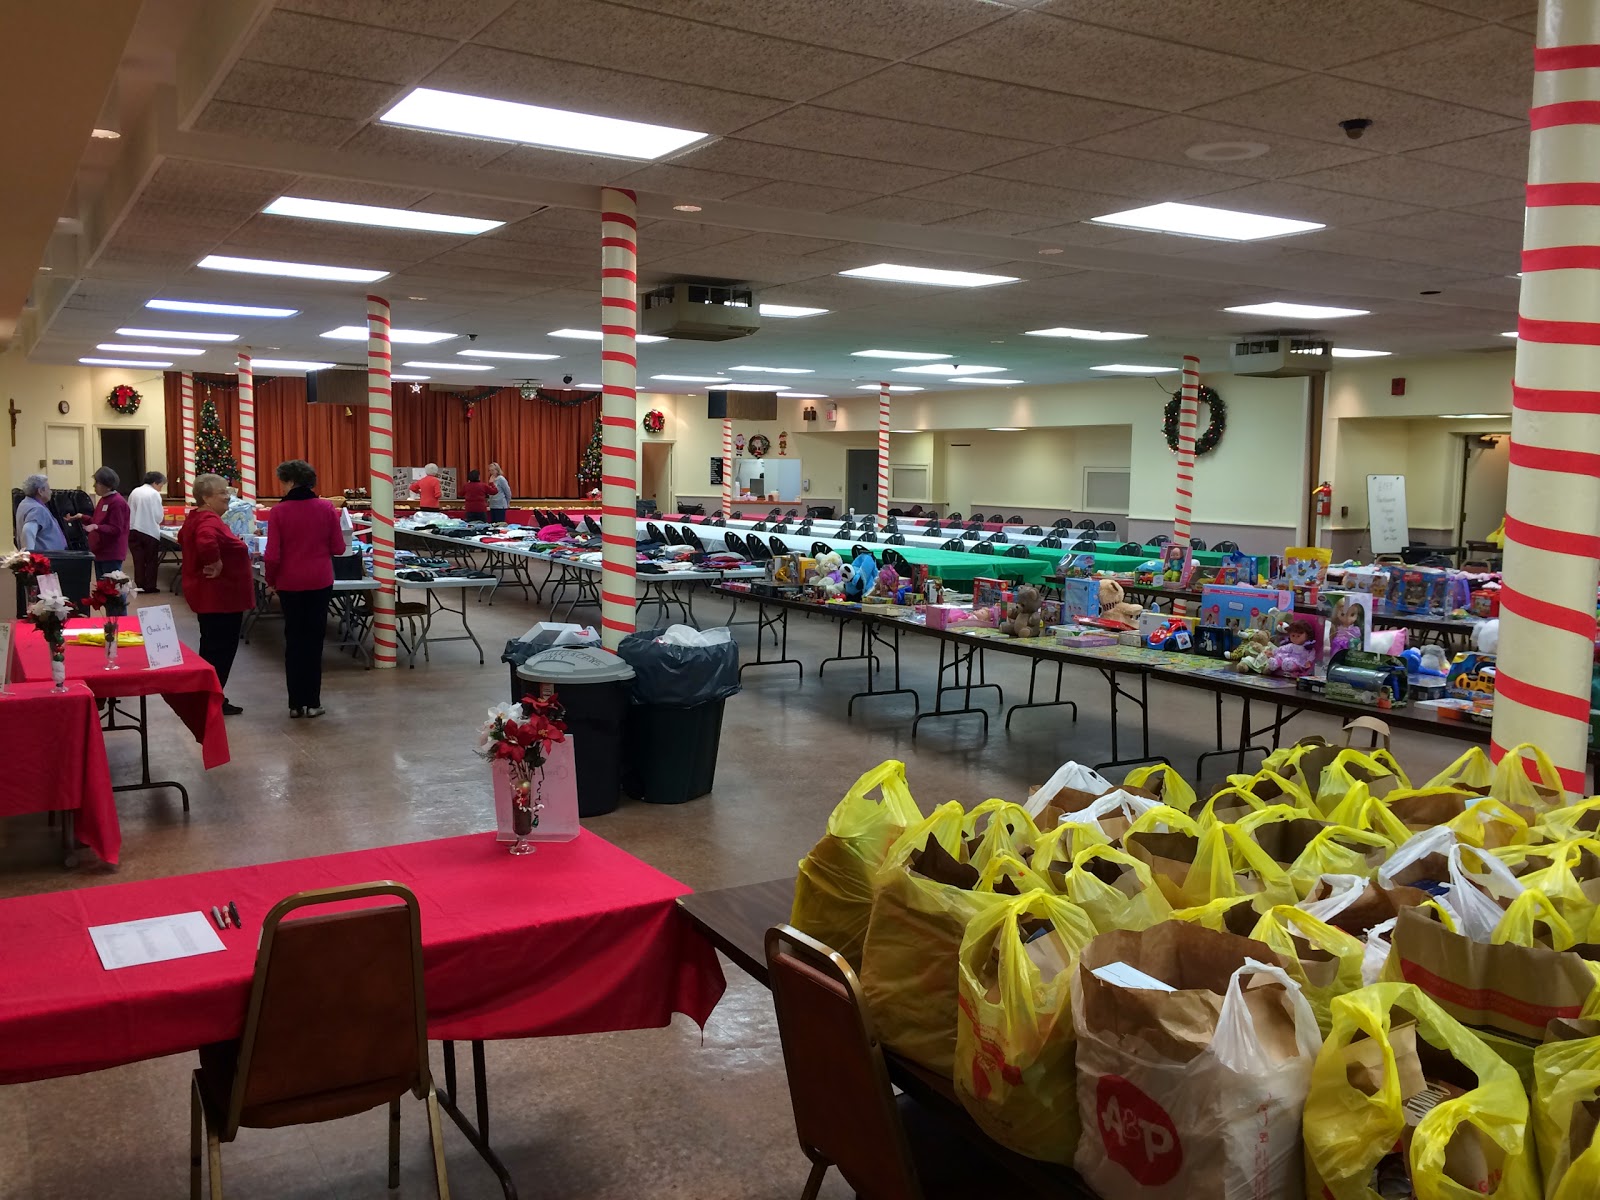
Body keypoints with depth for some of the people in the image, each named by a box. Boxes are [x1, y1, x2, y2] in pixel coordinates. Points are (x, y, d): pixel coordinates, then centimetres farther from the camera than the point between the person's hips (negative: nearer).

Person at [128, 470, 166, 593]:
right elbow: (158, 516, -11)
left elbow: (129, 511, 10)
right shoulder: (154, 494, -10)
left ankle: (139, 585, 13)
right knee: (151, 560, 6)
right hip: (149, 531, -5)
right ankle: (150, 586, 7)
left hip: (133, 530, 5)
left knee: (138, 560, 11)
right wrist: (157, 522, 10)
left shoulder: (134, 492, 7)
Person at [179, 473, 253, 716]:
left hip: (206, 594, 11)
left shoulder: (195, 517, 12)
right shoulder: (210, 521, -21)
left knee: (212, 645, 17)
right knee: (222, 647, -3)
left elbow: (183, 539, 30)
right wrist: (215, 564, -28)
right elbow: (206, 542, -43)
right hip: (220, 594, -11)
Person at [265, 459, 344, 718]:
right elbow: (338, 548, -1)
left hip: (289, 583, -1)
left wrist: (270, 581, 6)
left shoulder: (279, 511, -10)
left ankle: (296, 702, 13)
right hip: (320, 582, 1)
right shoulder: (326, 508, -6)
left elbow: (273, 555, -10)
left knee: (294, 641, 11)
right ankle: (312, 702, 9)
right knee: (314, 640, 8)